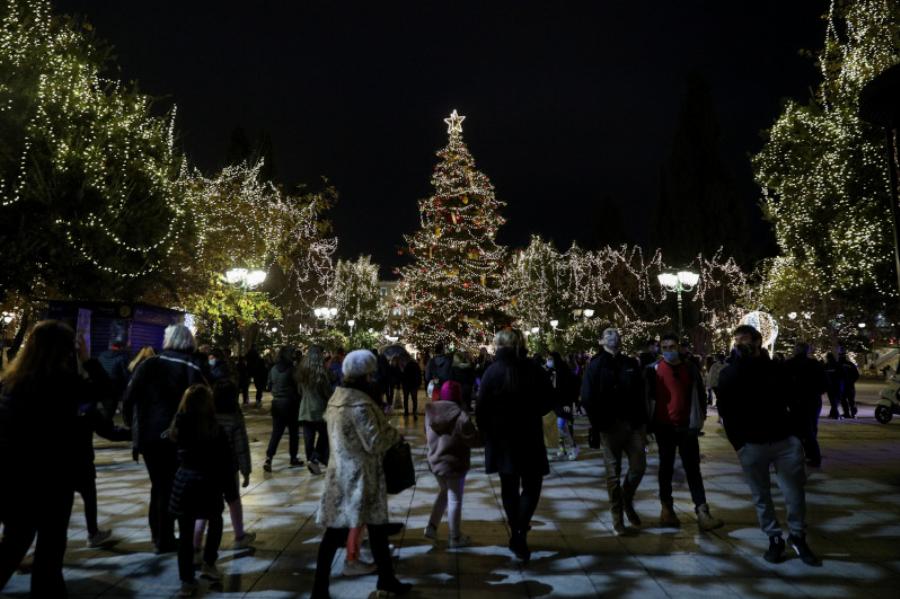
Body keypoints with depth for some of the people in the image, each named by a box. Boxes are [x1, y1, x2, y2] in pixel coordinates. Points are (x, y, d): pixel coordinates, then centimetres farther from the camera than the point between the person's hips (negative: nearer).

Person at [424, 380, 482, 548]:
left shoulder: (431, 412, -1)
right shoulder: (460, 416, -23)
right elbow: (473, 440, -17)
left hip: (435, 461, 7)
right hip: (454, 464, -6)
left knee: (444, 493, 26)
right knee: (455, 500, 6)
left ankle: (431, 527, 24)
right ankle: (455, 538, 17)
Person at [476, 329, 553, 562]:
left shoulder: (493, 371, -11)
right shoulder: (534, 369, -5)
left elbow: (481, 407, -11)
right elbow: (549, 402, 3)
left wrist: (485, 432, 6)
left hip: (501, 437, 0)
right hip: (530, 436, 0)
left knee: (509, 486, 14)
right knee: (531, 486, 9)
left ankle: (516, 534, 22)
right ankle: (520, 533, -8)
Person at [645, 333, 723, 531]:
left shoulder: (690, 368, 4)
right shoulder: (654, 370, -4)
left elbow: (700, 394, 11)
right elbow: (648, 396, 0)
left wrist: (700, 417, 6)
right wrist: (649, 422, -2)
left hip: (687, 426, 2)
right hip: (664, 426, -1)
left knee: (693, 469, 2)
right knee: (666, 468, 10)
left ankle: (702, 513, 1)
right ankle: (667, 509, 19)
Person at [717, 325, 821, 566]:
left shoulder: (775, 369, 7)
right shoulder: (729, 374, 1)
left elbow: (793, 401, 11)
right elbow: (725, 412, 0)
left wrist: (795, 432, 1)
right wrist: (738, 442, -5)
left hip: (785, 441, 1)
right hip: (751, 446, -1)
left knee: (795, 493, 5)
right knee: (761, 497, 7)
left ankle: (798, 537, 24)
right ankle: (774, 539, 22)